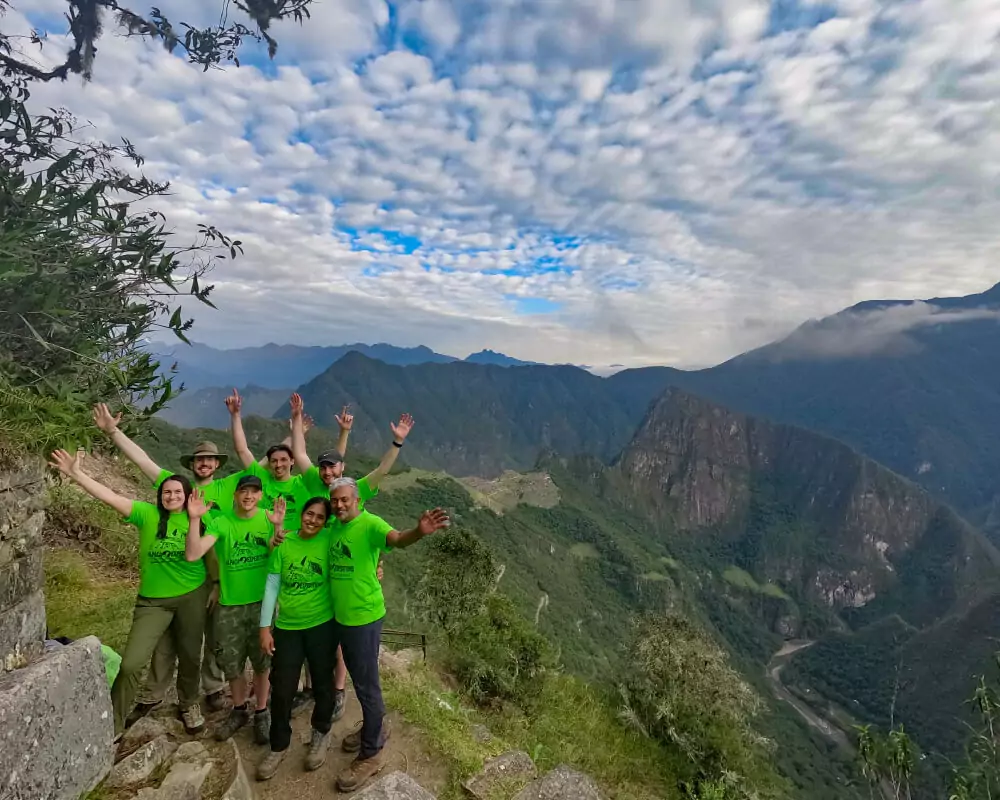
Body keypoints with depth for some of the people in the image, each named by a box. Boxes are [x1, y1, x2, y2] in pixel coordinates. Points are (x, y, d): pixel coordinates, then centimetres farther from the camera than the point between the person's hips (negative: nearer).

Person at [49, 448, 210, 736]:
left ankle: (189, 705, 41)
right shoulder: (148, 514, -8)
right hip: (153, 600, 0)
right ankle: (113, 726, 19)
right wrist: (76, 474, -24)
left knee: (190, 655, 14)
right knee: (131, 663, -4)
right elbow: (111, 497, -17)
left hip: (192, 596, 0)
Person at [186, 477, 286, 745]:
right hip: (230, 604, 1)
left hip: (263, 601, 0)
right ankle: (239, 710, 38)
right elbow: (192, 554, -17)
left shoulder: (268, 518, -5)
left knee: (262, 661, 11)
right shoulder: (219, 521, -7)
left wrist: (278, 526, -30)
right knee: (232, 663, 14)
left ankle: (262, 713, 31)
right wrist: (194, 519, -28)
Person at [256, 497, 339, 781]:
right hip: (286, 627, 1)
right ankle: (279, 746, 32)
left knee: (322, 683, 14)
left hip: (322, 625, -1)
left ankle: (320, 735, 40)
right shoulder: (284, 543, -6)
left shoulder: (330, 541, -11)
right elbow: (272, 585, -2)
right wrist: (265, 627, -2)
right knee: (281, 688, 9)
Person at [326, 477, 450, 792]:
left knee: (366, 684, 5)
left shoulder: (370, 524, -21)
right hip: (339, 616, 7)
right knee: (359, 679, 23)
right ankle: (374, 729, 43)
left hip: (364, 617, -7)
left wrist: (419, 531, -61)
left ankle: (371, 754, 22)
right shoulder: (333, 526, 3)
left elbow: (396, 539, -39)